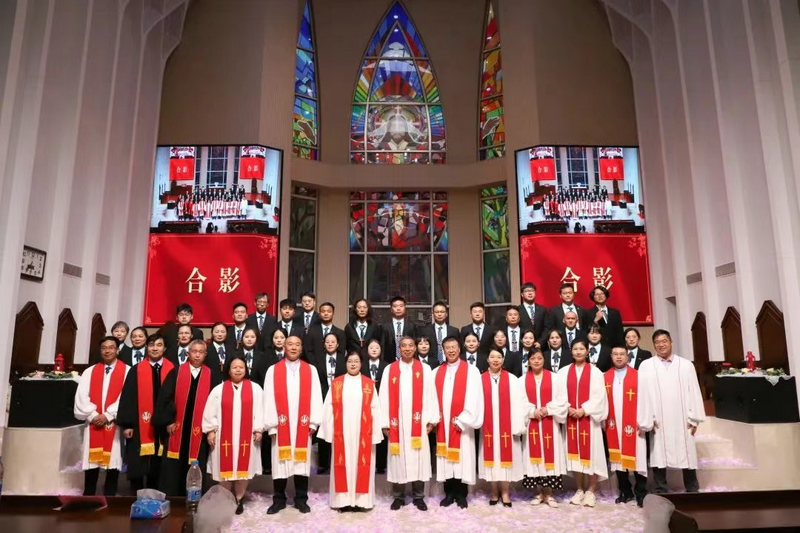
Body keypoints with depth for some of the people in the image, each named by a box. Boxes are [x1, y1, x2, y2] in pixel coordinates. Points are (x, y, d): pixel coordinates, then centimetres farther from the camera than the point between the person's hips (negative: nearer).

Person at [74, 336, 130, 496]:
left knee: (113, 463, 2)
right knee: (91, 466, 6)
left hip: (115, 424, -3)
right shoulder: (90, 371, 11)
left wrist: (108, 415, -12)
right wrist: (93, 415, -9)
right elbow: (81, 397, 3)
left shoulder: (126, 371, -1)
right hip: (93, 423, 3)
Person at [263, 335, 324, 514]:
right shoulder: (273, 370, 2)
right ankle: (279, 500, 20)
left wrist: (313, 422, -5)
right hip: (281, 425, 0)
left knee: (302, 462, 7)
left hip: (303, 425, 1)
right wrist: (271, 424, -7)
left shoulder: (311, 370, 5)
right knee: (280, 462, 5)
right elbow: (269, 398, -1)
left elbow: (315, 397, 2)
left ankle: (301, 499, 19)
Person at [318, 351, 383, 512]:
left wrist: (375, 433, -5)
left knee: (361, 465, 4)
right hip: (342, 432, 0)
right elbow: (329, 408, 2)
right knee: (342, 465, 5)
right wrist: (329, 431, -4)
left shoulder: (369, 383, 2)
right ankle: (343, 500, 15)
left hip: (363, 433, 0)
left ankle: (361, 500, 14)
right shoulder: (336, 383, 3)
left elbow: (375, 409, 0)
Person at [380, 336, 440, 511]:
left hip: (418, 423, 0)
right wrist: (385, 423, -4)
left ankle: (418, 496, 18)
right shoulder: (389, 370, 2)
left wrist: (431, 420, -4)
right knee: (398, 459, 6)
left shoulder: (425, 369, 3)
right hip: (396, 423, 0)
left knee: (419, 459, 5)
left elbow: (430, 395, 1)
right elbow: (384, 397, 1)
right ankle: (398, 496, 19)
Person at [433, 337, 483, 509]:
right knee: (446, 458, 7)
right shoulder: (437, 372, 9)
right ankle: (449, 493, 19)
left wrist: (462, 420, -12)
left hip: (462, 423, -3)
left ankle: (461, 494, 15)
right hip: (443, 424, 3)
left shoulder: (471, 371, -3)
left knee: (463, 458, 2)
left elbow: (474, 398, -9)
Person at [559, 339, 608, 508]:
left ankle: (591, 491, 11)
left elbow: (599, 396, -6)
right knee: (575, 453, 6)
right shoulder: (564, 372, 6)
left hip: (589, 418, -2)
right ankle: (580, 490, 17)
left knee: (590, 453, 0)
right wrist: (568, 408, -10)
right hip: (571, 418, 2)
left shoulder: (595, 372, 0)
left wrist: (584, 410, -13)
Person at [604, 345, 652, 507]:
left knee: (636, 458, 2)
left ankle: (641, 493, 16)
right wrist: (604, 421, 2)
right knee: (618, 459, 9)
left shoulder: (637, 376, -4)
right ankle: (625, 492, 22)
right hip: (613, 426, 3)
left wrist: (644, 423, -9)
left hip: (633, 426, -3)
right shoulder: (605, 377, 4)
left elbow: (644, 400, -6)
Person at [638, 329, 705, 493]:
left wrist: (694, 418, -1)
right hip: (658, 421, -1)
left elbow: (694, 391, 5)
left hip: (682, 420, 1)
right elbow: (642, 392, -1)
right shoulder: (646, 366, 2)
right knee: (659, 456, 4)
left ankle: (692, 491, 22)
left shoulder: (686, 365, 6)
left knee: (687, 456, 8)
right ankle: (661, 492, 14)